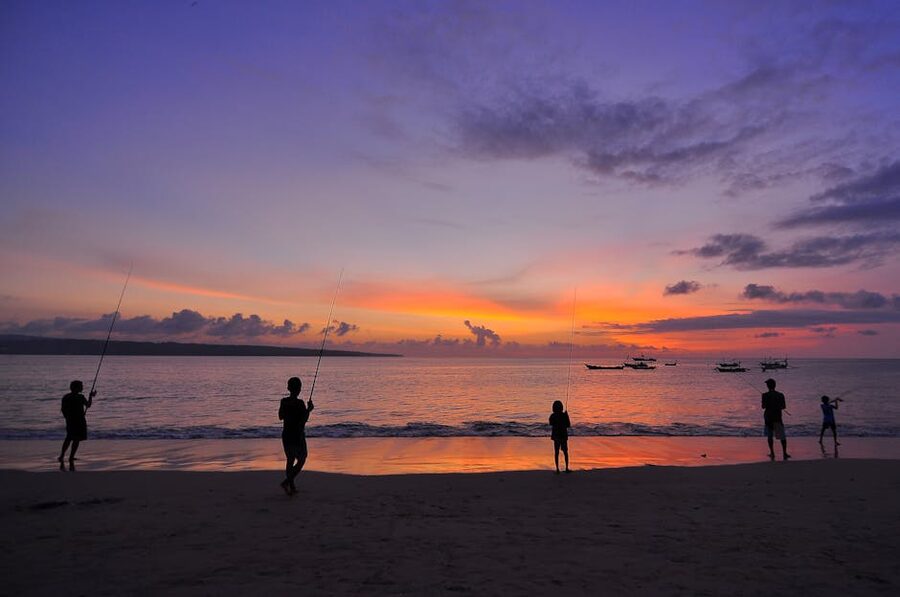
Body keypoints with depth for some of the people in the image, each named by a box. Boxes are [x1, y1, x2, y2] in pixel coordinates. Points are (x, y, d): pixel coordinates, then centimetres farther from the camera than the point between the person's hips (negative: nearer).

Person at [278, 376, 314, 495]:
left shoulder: (283, 401, -1)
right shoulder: (300, 403, -18)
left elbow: (280, 417, 13)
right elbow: (303, 421, -19)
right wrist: (309, 409, -7)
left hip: (286, 435, 6)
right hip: (297, 436, -6)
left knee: (290, 460, 17)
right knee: (301, 460, 8)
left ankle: (291, 487, 23)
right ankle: (287, 481, -7)